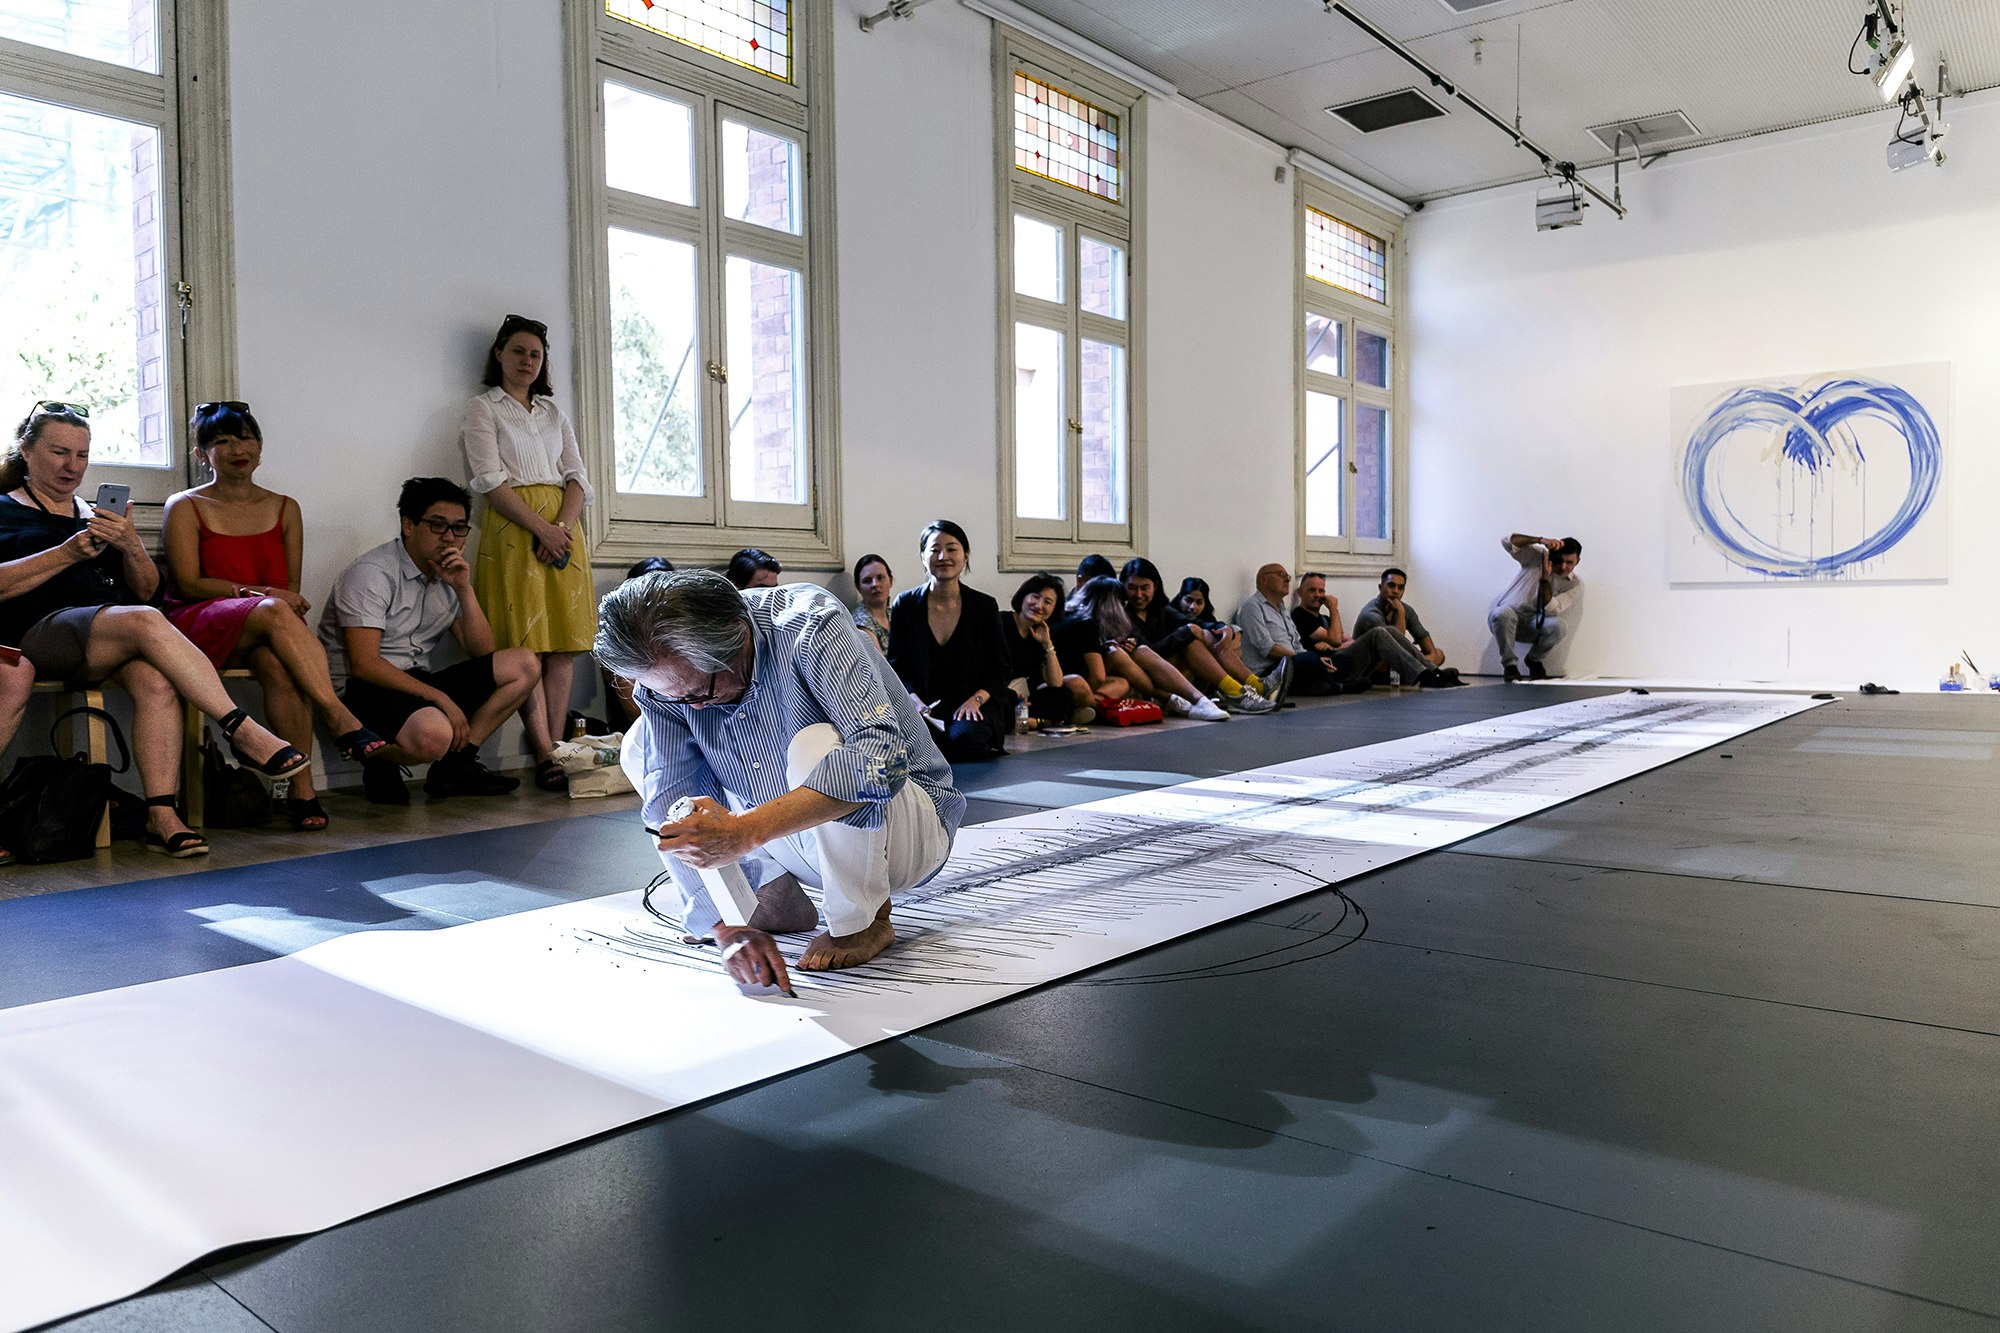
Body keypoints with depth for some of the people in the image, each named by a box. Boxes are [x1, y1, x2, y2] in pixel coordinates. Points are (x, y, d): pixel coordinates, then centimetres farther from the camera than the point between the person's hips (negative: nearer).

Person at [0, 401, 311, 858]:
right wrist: (69, 552, -12)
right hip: (41, 633, -4)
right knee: (146, 621, -35)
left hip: (116, 639, 4)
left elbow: (147, 589, 19)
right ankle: (243, 731, -39)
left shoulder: (95, 515, 27)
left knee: (156, 680, -32)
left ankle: (162, 816, -39)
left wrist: (132, 547, 0)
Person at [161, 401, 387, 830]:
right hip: (199, 626, -2)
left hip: (265, 633, 2)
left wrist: (283, 602, -10)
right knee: (274, 613, -37)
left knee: (279, 664, -36)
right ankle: (341, 720, -45)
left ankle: (301, 789, -41)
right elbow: (188, 584, -1)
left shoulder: (284, 508, 19)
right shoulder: (186, 507, 10)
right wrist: (260, 594, -13)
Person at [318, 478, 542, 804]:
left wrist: (464, 589, -7)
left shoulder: (448, 575, 12)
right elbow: (364, 664, -19)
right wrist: (441, 699, -22)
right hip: (364, 689, -8)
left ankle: (456, 765, -7)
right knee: (434, 734, -39)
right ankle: (381, 763, -3)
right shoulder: (373, 572, -11)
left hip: (417, 682, 8)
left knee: (525, 665, -4)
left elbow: (482, 652, 7)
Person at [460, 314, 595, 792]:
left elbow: (577, 477, 12)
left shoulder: (554, 412, 22)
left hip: (563, 526, 5)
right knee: (525, 645, -11)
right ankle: (545, 755, -14)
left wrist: (564, 526, -8)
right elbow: (490, 481, -5)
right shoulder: (482, 409, 8)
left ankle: (556, 745, -1)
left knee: (564, 644, -3)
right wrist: (542, 530, -15)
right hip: (513, 528, -5)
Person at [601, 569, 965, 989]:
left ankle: (863, 923, -12)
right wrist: (727, 927, -26)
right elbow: (671, 808, -15)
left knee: (815, 745, -36)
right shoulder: (666, 675, -13)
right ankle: (777, 898, 3)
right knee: (641, 750, -3)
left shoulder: (809, 624, -28)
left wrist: (746, 831, -47)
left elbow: (882, 756, -40)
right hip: (795, 839, 6)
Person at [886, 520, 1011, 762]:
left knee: (965, 736, -34)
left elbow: (998, 670, 6)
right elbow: (897, 668, 4)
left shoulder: (985, 606, 5)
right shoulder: (904, 605, 4)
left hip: (973, 707, 0)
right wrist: (915, 702, -16)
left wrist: (976, 699, -13)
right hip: (923, 707, 0)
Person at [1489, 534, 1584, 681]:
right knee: (1501, 613, -39)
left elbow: (1551, 610, -17)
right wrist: (1541, 540, -22)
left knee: (1560, 625, -32)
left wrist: (1545, 579, -26)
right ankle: (1509, 664, -16)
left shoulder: (1575, 585, -2)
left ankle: (1535, 659, 0)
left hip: (1535, 627, 1)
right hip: (1509, 620, -1)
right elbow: (1506, 541, -13)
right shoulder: (1536, 556, 0)